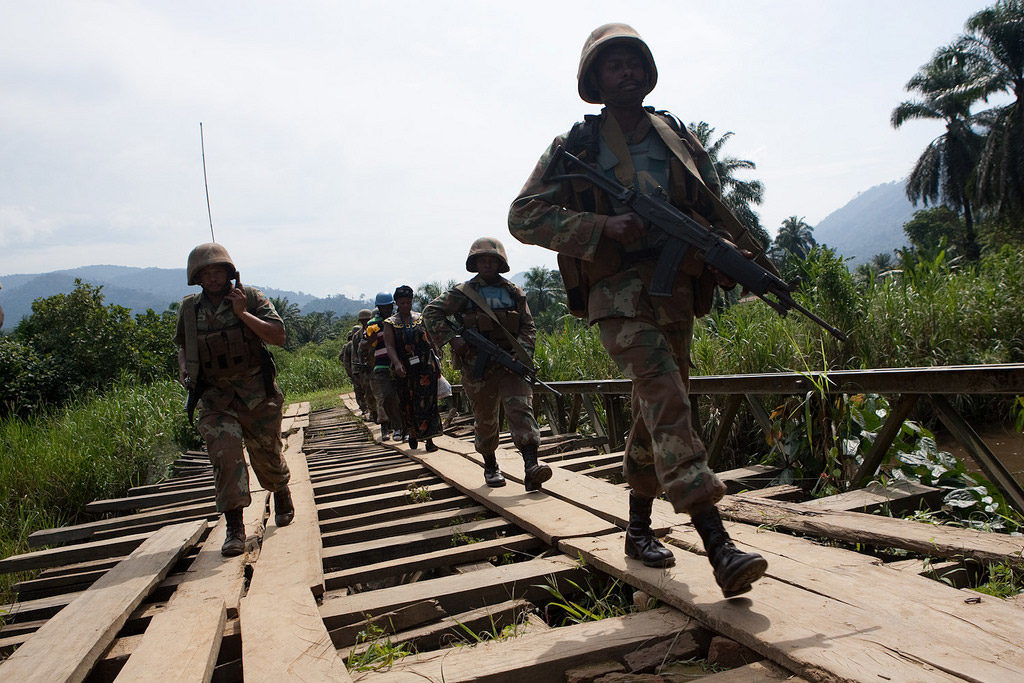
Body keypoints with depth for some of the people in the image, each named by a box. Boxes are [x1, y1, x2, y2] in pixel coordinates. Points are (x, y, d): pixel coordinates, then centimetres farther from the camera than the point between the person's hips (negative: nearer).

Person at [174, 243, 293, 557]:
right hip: (214, 396, 2)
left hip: (256, 392, -1)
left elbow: (278, 336, -15)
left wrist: (243, 313, -22)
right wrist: (183, 368, 4)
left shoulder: (251, 298, -5)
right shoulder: (189, 308, 5)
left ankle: (282, 496, 40)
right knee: (225, 456, -14)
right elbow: (182, 344, 23)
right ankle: (234, 528, -6)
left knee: (267, 455, 10)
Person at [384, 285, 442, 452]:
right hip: (404, 369, 0)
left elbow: (431, 340, 15)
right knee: (407, 404, 6)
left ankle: (429, 439, -8)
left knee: (426, 402, -7)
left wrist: (435, 363, 12)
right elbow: (389, 346, -9)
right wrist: (396, 363, -26)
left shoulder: (420, 319, 10)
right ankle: (412, 434, 27)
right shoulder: (390, 323, 4)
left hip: (426, 366, 0)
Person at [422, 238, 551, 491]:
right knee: (485, 419, 8)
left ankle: (531, 466, -26)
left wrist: (522, 354, -8)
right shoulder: (463, 293, 6)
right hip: (477, 366, 0)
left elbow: (528, 327, 10)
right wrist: (451, 338, -10)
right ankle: (490, 467, 27)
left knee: (521, 407, -17)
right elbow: (431, 312, 3)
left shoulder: (514, 293, 12)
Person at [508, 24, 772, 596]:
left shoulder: (677, 136, 16)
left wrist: (753, 257, 10)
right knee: (666, 395, -21)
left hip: (676, 289, 5)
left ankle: (639, 527, 26)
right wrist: (603, 227, -16)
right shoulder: (575, 148, 4)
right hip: (619, 293, -5)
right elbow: (525, 216, -4)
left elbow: (716, 210, 23)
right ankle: (718, 545, -23)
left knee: (657, 409, 10)